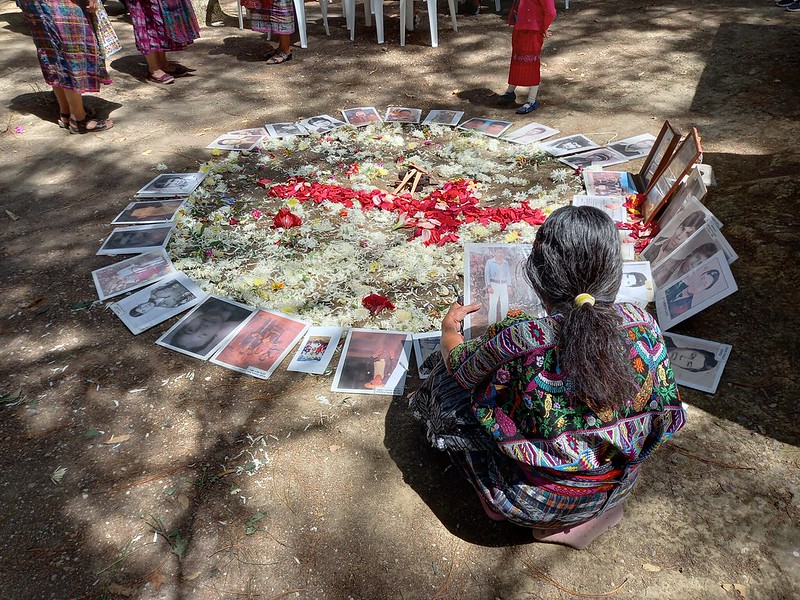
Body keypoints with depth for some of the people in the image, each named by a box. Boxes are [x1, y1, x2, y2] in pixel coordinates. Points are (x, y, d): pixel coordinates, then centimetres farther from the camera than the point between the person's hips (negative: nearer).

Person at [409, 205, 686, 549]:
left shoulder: (516, 342, -34)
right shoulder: (643, 325, -21)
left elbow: (458, 363, -10)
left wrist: (449, 327, 12)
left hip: (532, 503, -5)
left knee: (446, 380, 7)